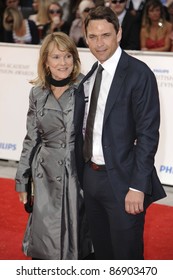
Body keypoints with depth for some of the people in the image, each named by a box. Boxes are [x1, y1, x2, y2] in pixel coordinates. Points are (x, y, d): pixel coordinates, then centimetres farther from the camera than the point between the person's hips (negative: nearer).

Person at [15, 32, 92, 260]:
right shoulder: (37, 93, 5)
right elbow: (31, 139, 11)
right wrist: (22, 181, 11)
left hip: (79, 174, -3)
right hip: (46, 178, 3)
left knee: (76, 236, 4)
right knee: (44, 241, 5)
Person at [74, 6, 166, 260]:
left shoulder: (138, 74, -13)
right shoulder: (89, 77, 9)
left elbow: (148, 134, -16)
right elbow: (83, 129, 13)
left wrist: (137, 187, -20)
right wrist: (81, 174, 8)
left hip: (121, 181, -7)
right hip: (90, 177, 7)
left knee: (127, 255, 3)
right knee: (102, 253, 19)